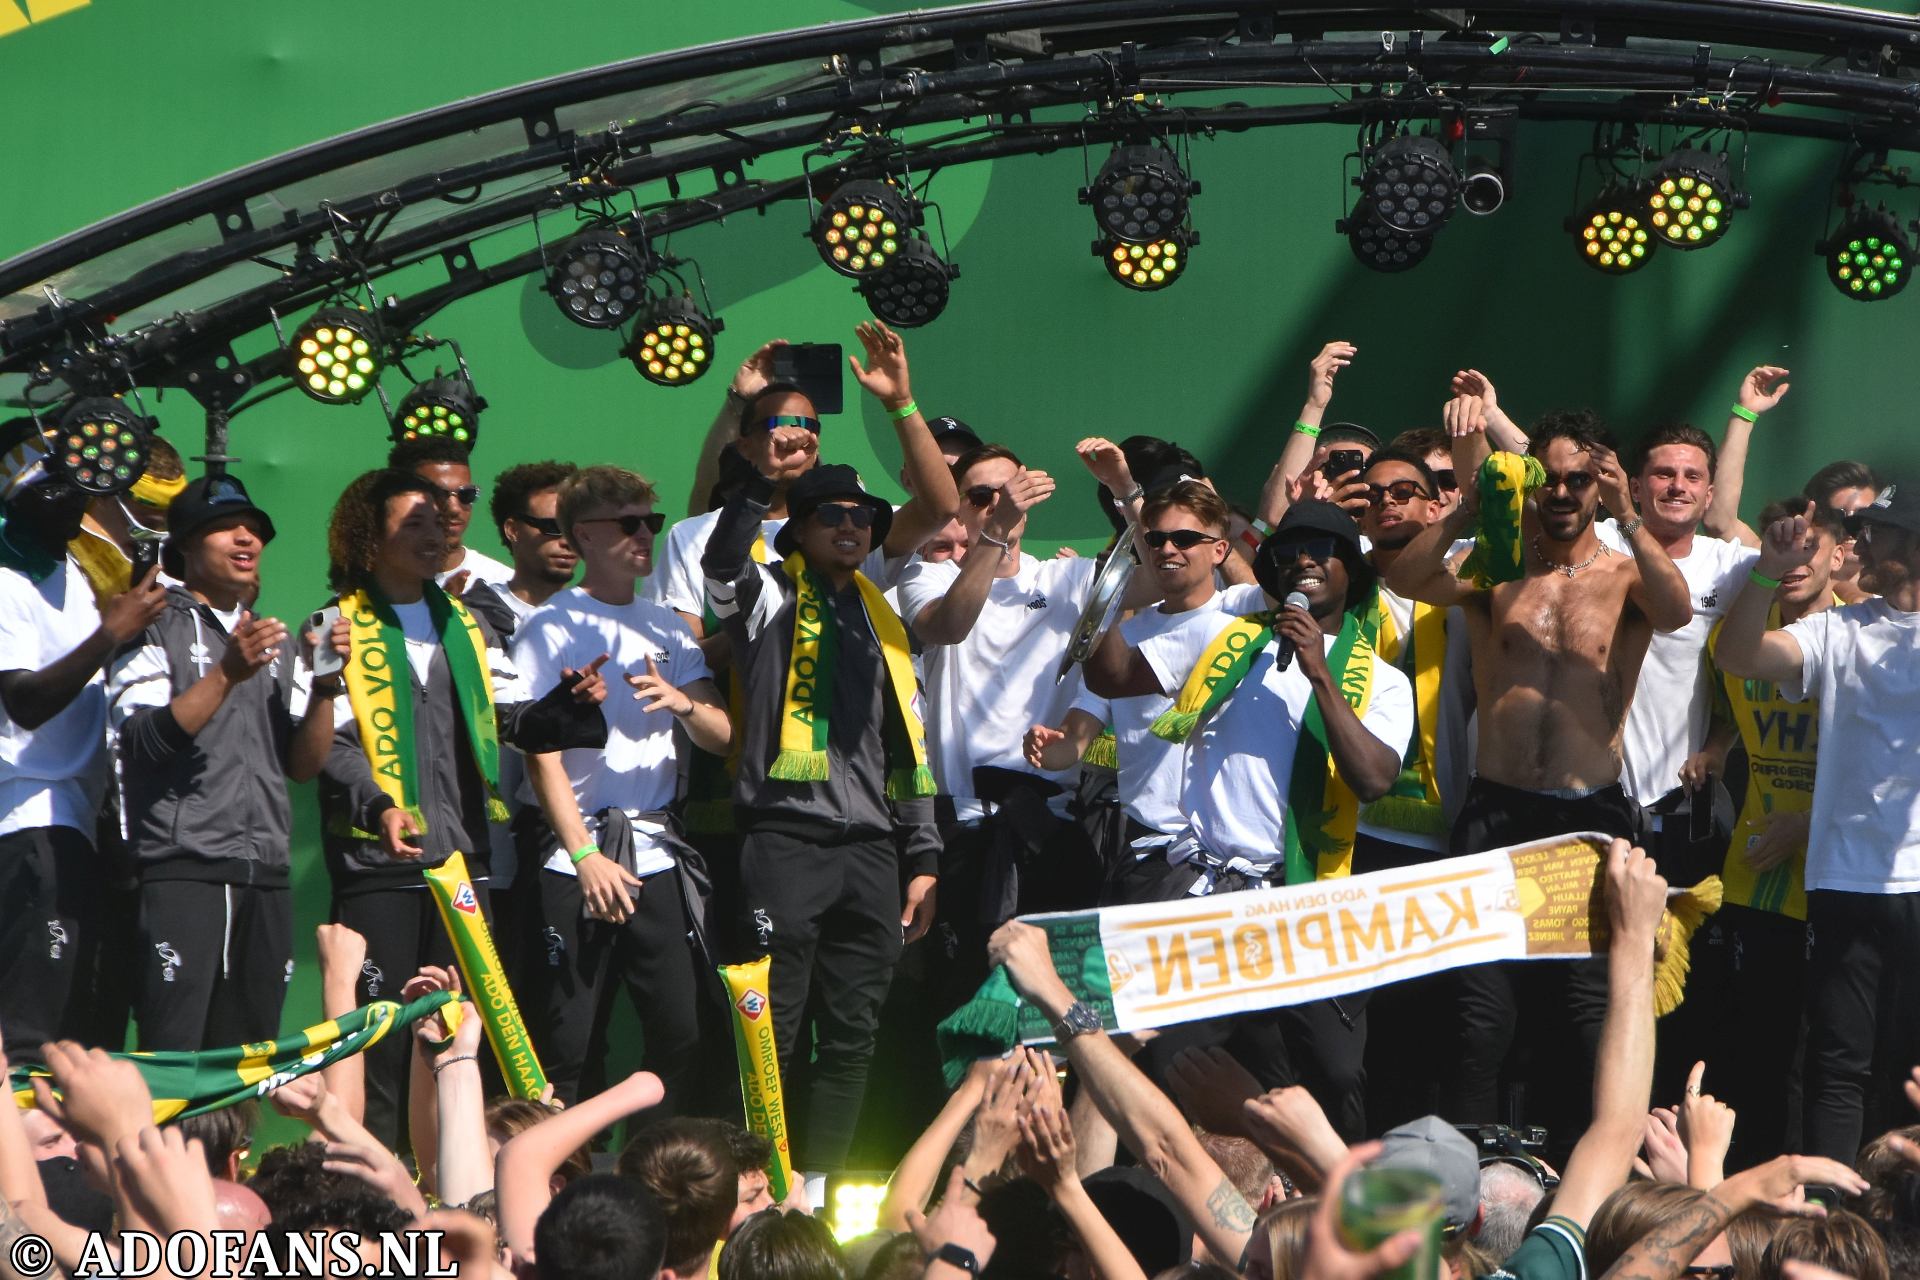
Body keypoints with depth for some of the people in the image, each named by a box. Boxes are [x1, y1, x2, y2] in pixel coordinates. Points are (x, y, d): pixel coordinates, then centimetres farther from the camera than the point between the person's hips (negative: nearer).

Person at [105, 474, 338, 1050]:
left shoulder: (277, 639, 23)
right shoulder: (156, 626, 4)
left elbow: (302, 764, 16)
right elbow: (143, 739, -11)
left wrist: (326, 687, 0)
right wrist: (228, 674, -19)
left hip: (266, 873, 6)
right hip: (181, 868, -6)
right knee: (174, 1058, -14)